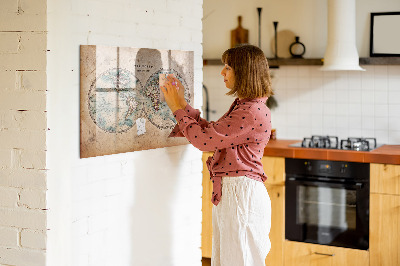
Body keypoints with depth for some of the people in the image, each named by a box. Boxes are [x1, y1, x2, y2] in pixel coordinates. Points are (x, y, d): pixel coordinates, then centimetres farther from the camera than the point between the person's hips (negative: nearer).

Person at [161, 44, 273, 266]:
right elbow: (211, 132, 17)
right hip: (228, 192, 10)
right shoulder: (242, 106, 14)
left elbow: (204, 139, -19)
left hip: (241, 194, -10)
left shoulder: (253, 112, -20)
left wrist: (177, 108, -7)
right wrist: (182, 103, 14)